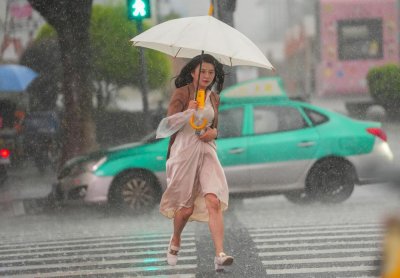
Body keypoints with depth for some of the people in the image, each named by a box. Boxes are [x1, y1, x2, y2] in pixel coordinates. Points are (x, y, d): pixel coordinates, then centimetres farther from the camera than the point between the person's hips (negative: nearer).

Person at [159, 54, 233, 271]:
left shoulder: (213, 98, 11)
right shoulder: (181, 94, -4)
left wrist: (213, 132, -2)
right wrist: (187, 112, -27)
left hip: (206, 151, 3)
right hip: (183, 151, -3)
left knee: (214, 201, -17)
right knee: (186, 208, 4)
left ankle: (220, 255, -25)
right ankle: (175, 241, 37)